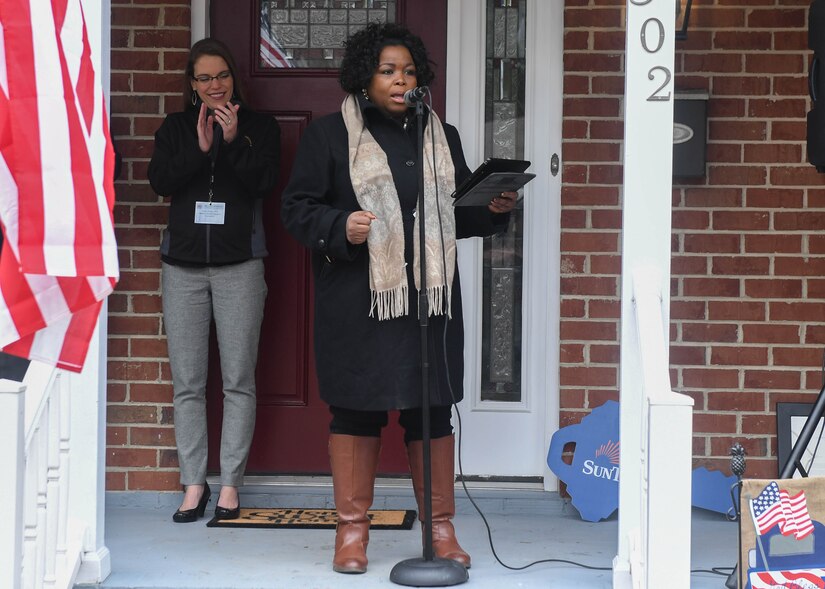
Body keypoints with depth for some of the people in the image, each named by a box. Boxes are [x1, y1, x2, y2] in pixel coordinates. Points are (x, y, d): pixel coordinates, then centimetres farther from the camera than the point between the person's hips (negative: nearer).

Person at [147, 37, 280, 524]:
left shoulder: (260, 127, 6)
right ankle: (193, 483, 9)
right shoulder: (176, 128, 12)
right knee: (188, 383, 2)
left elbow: (265, 183, -6)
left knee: (239, 381, -2)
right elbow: (160, 181, -2)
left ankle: (231, 484, 6)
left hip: (239, 264, -2)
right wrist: (200, 148, -14)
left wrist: (233, 141, -16)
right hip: (183, 264, 2)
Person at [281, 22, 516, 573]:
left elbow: (462, 214, 20)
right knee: (356, 409, 4)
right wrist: (340, 227, -17)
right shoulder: (329, 134, 3)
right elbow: (297, 206, 1)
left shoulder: (441, 135, 15)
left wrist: (494, 209, 0)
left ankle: (441, 528, 16)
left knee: (432, 409, 5)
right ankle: (353, 529, 15)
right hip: (358, 301, -3)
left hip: (431, 298, 3)